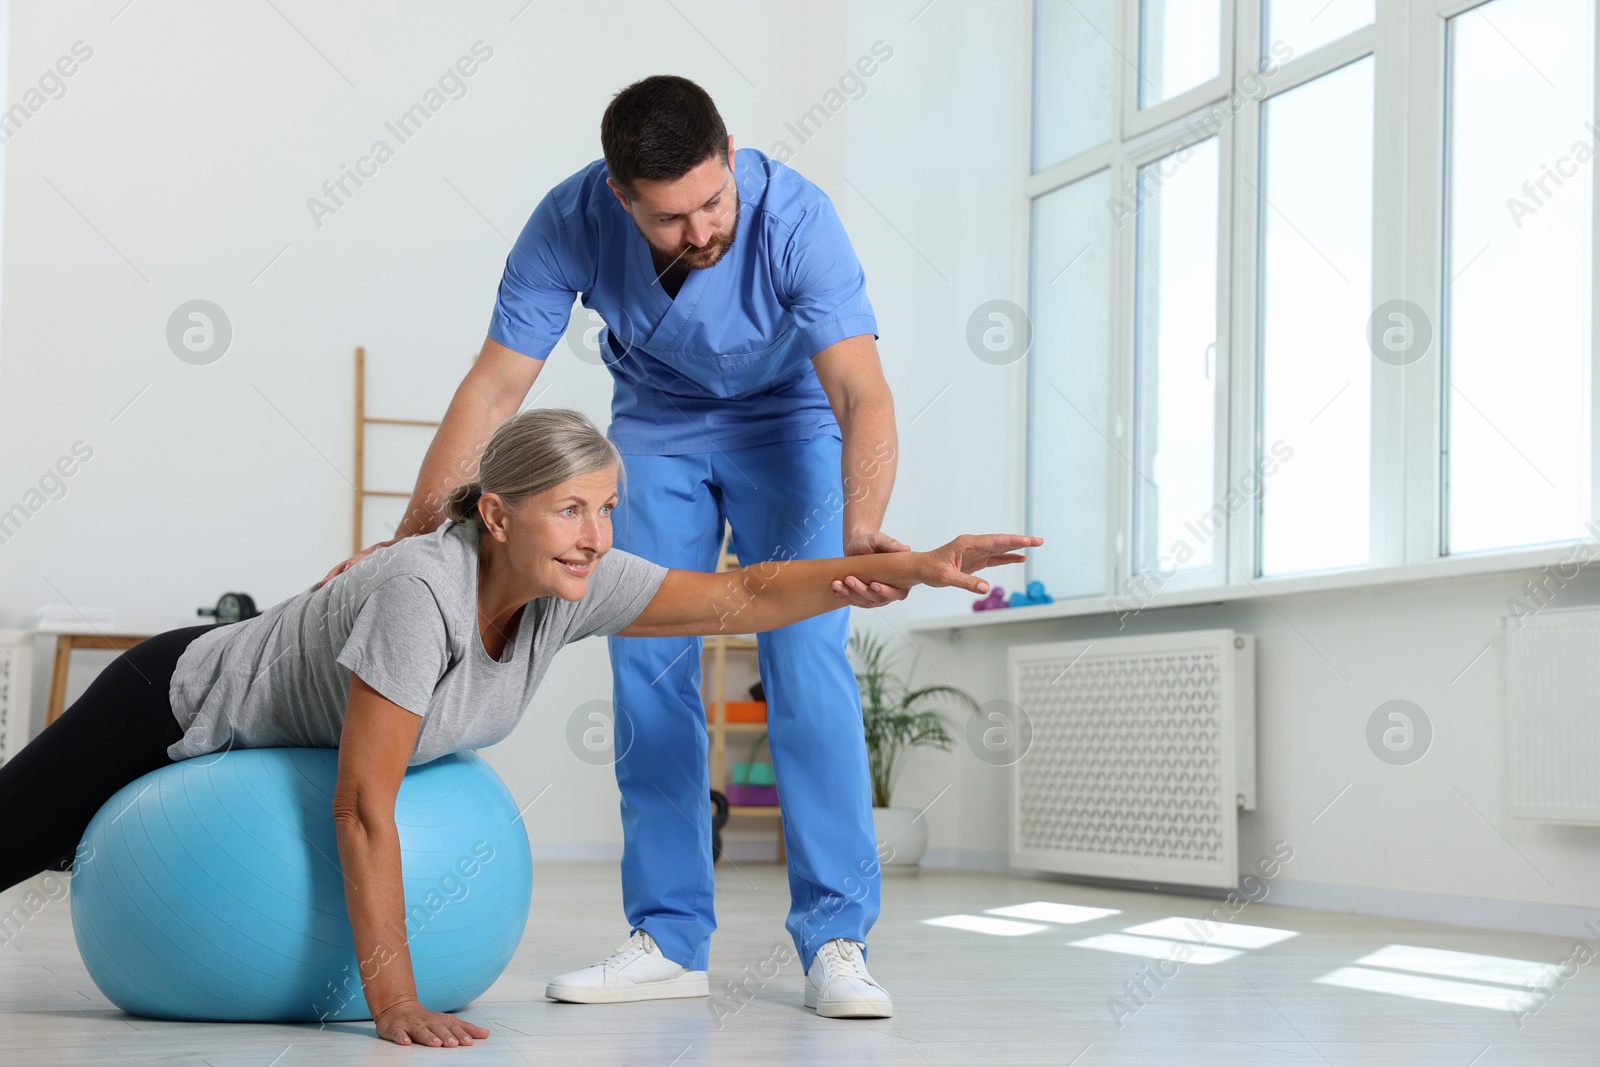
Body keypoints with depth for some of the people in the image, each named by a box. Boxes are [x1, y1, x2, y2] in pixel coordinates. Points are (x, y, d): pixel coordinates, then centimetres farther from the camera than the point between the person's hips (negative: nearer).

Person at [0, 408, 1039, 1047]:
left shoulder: (573, 586, -21)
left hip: (263, 746, 6)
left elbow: (747, 597, -18)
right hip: (173, 712, -6)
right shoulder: (421, 592, -41)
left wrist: (913, 565, -29)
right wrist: (394, 1002, -35)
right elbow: (363, 807, -38)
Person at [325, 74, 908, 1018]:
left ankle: (836, 939, -13)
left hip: (788, 420, -3)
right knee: (648, 670, -6)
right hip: (656, 427, 3)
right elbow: (496, 386, -20)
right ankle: (671, 939, 1)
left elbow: (864, 395, -42)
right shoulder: (571, 223, -27)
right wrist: (408, 541, -25)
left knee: (807, 662, -17)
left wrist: (861, 534, -60)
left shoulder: (795, 217, -35)